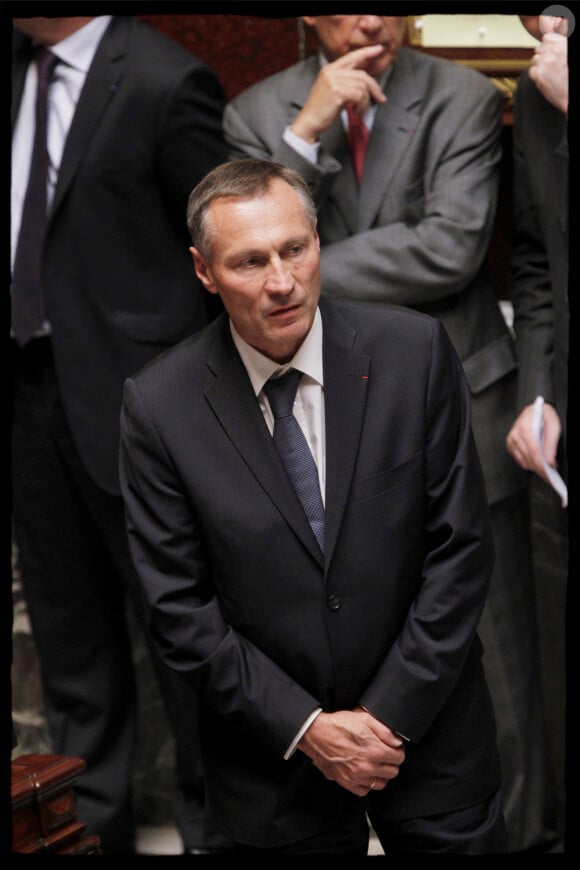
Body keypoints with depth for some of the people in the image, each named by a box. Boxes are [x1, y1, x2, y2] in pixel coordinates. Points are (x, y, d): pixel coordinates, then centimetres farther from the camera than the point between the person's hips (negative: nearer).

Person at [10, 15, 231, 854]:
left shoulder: (163, 81, -13)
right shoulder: (17, 64, 7)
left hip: (126, 386, -7)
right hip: (29, 384, 7)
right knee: (68, 626, 17)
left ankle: (212, 822, 23)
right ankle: (94, 819, 32)